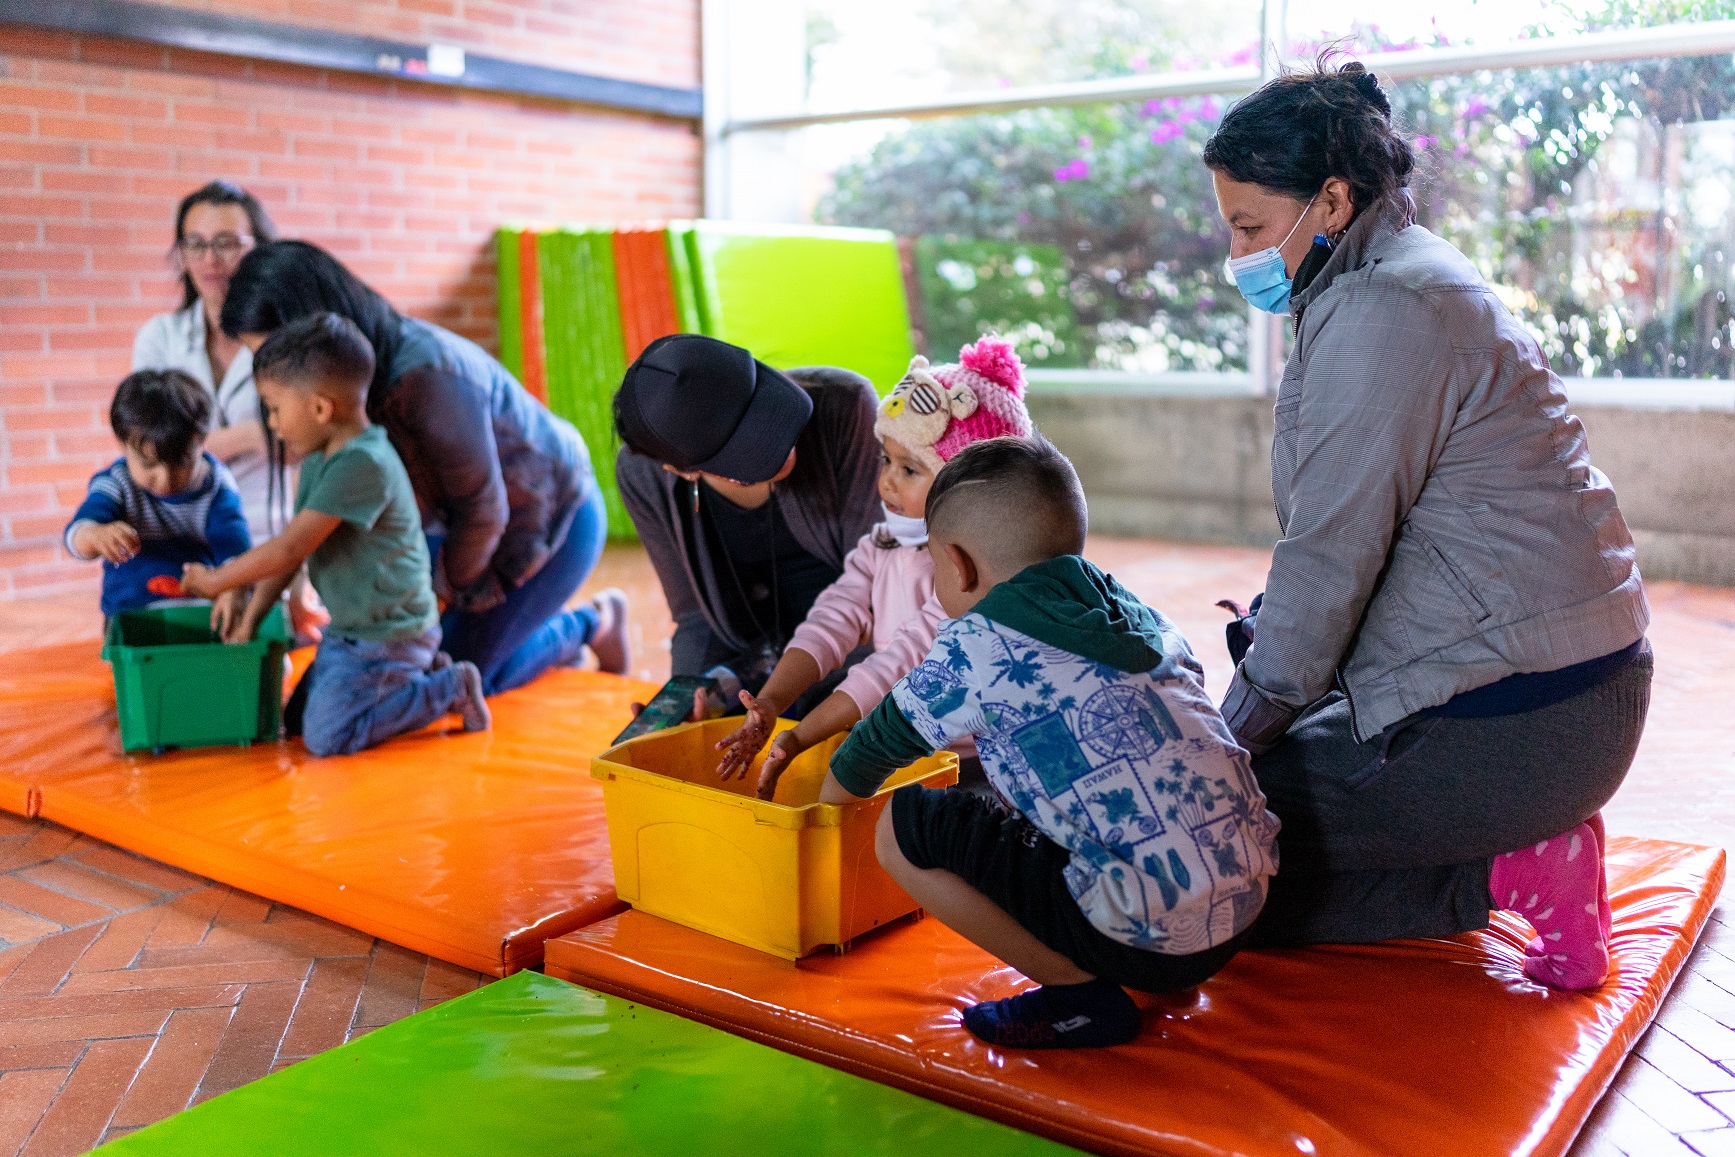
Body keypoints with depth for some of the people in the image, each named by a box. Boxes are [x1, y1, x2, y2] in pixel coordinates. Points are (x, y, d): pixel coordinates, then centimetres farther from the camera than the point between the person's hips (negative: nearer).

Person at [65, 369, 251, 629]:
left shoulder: (217, 487, 2)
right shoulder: (117, 483, 2)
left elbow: (234, 544, -8)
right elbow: (76, 535, -13)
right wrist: (96, 535, -39)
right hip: (131, 617, 0)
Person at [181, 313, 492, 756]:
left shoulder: (362, 464, -27)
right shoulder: (320, 461, 5)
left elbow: (289, 549, -27)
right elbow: (288, 550, 8)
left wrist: (215, 580, -15)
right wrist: (248, 624, 6)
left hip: (386, 636, -10)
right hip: (348, 631, 10)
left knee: (327, 736, -10)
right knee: (300, 716, 18)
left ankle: (451, 688, 1)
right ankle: (420, 675, 18)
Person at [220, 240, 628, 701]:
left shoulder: (428, 376, -36)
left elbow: (483, 510, -26)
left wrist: (443, 588, -8)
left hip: (554, 517, -7)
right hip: (484, 518, 8)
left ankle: (590, 624, 19)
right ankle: (550, 631, 26)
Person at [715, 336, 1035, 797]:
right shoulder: (879, 549, 7)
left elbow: (903, 661, -23)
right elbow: (830, 624, -4)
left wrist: (798, 739, -25)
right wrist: (770, 702, -21)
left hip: (964, 759, -6)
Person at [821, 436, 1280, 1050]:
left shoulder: (975, 647, -6)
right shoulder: (1143, 618, 14)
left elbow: (877, 746, 10)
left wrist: (824, 810, 32)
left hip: (1148, 940, -8)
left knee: (904, 828, -3)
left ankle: (1082, 992, 2)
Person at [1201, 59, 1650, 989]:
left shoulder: (1377, 310, -18)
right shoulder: (1413, 278, 15)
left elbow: (1332, 556, -19)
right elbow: (1351, 538, 16)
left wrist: (1240, 731, -9)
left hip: (1514, 718, -11)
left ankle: (1502, 874, -5)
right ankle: (1525, 840, 12)